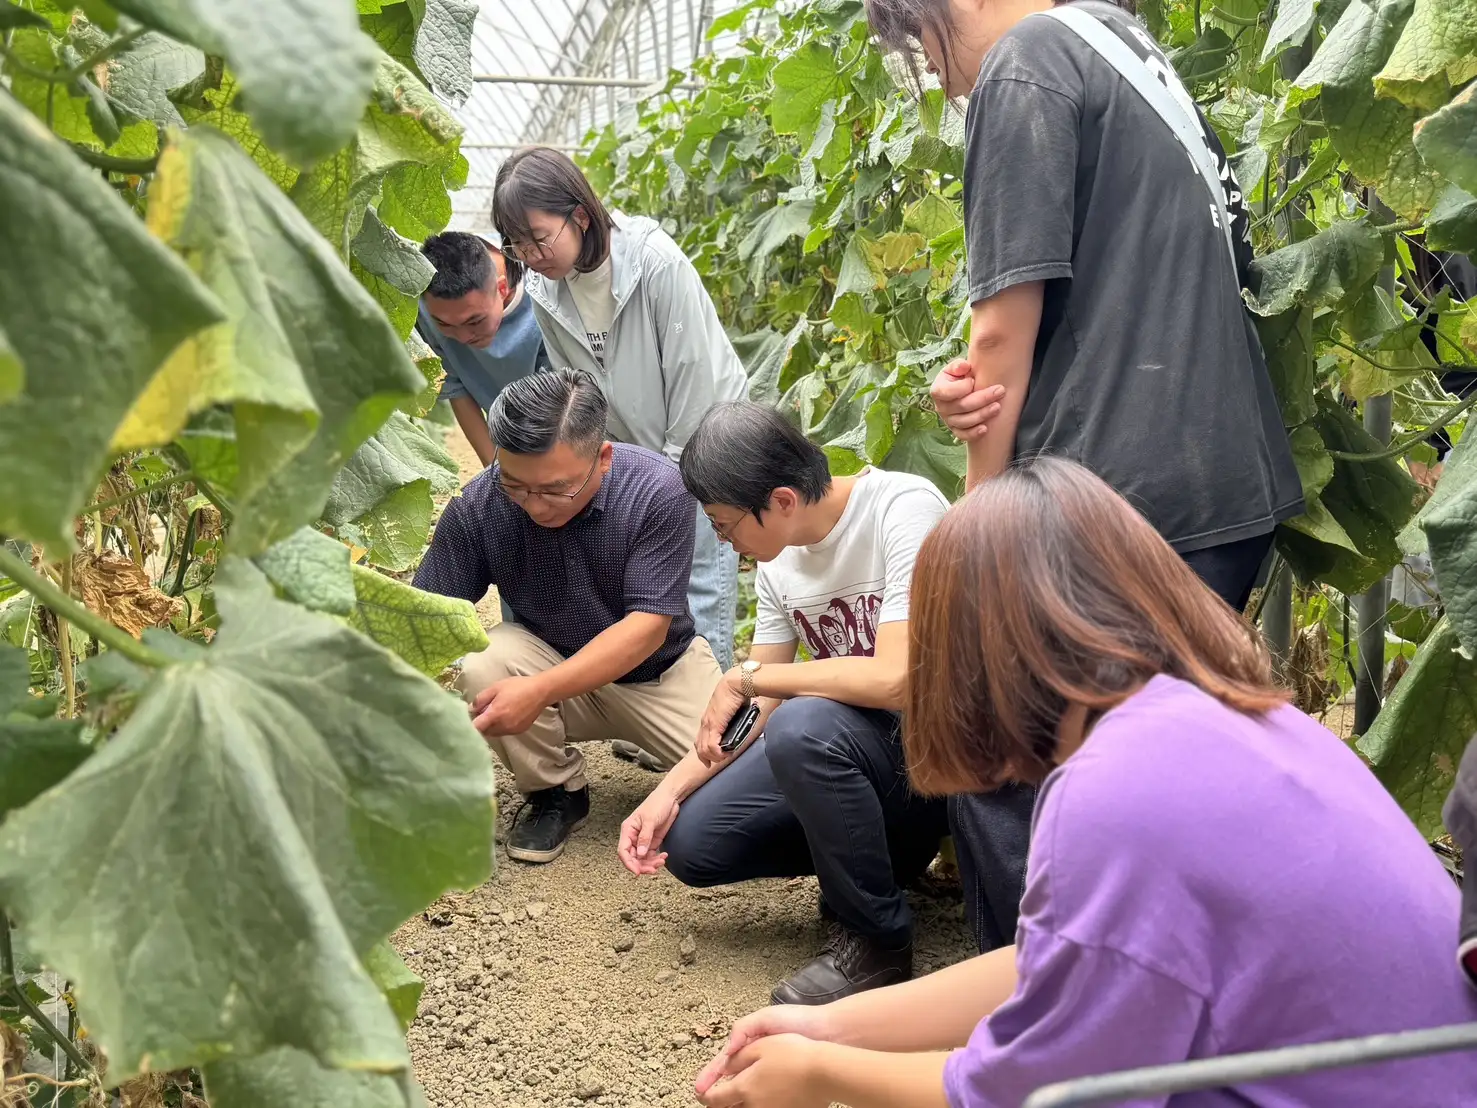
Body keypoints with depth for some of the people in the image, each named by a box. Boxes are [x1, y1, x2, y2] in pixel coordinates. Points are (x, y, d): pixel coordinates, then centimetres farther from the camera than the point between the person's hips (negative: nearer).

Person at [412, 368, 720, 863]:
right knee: (481, 663, -30)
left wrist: (540, 690, -39)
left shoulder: (659, 490, -25)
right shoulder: (478, 506, -19)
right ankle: (555, 793, -3)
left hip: (659, 669, -1)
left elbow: (648, 625, -27)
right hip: (550, 659, 2)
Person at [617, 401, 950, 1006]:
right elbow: (757, 711, 6)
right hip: (844, 738, 8)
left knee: (802, 725, -35)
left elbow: (896, 678, -31)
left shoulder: (903, 508, -21)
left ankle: (876, 939, -13)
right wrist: (669, 790, -8)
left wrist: (746, 676, -20)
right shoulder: (778, 560, 2)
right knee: (691, 843, -5)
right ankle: (887, 851, 13)